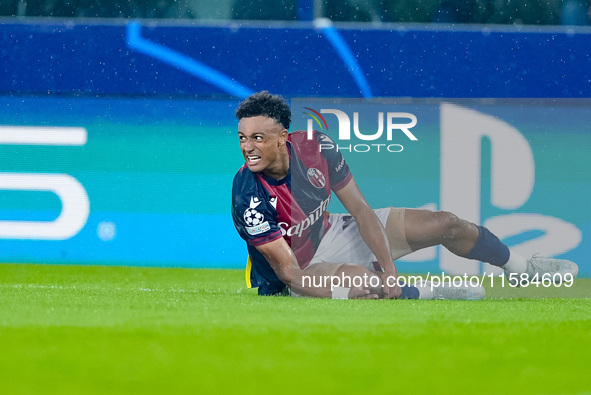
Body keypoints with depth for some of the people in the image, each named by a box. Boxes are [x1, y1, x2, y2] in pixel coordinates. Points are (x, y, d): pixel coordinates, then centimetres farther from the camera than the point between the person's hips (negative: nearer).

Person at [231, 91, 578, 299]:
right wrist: (346, 294, -40)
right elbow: (287, 270, -28)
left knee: (448, 225, 4)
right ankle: (429, 294, -6)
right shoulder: (250, 197, -31)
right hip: (299, 271, -6)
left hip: (330, 233, 6)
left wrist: (388, 267, -20)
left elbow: (360, 210, -11)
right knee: (361, 279, -39)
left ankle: (523, 268, 32)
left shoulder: (314, 147, -19)